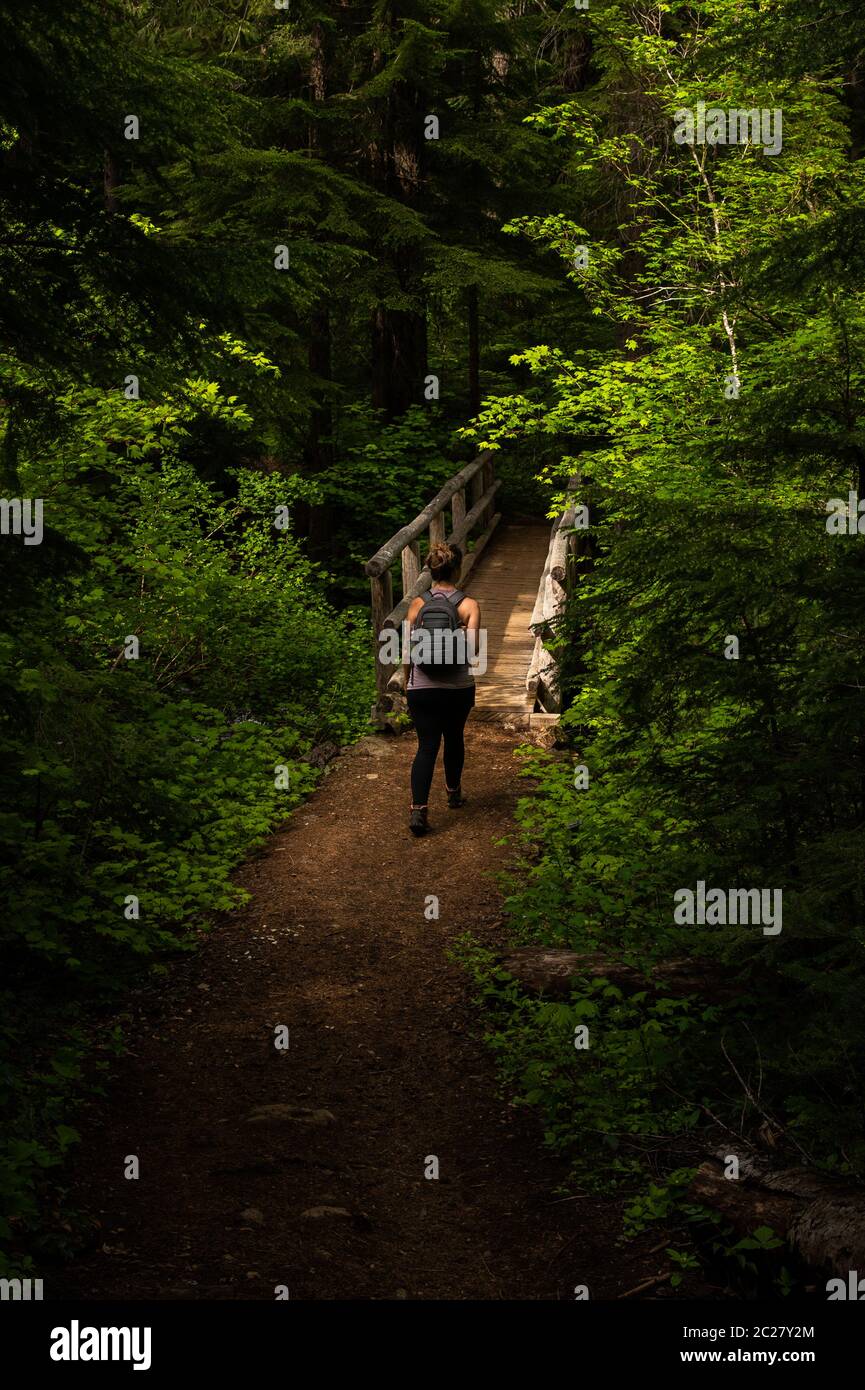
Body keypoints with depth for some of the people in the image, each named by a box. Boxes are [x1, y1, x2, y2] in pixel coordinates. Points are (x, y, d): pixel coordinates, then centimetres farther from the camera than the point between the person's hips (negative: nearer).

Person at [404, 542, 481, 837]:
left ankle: (418, 809, -15)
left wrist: (407, 682, 14)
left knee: (427, 746, 0)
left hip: (422, 688, 0)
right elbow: (471, 650, -18)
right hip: (459, 688, 0)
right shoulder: (469, 605, -6)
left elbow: (408, 651, 2)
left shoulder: (417, 604, -2)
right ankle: (454, 793, 40)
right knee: (454, 738, 22)